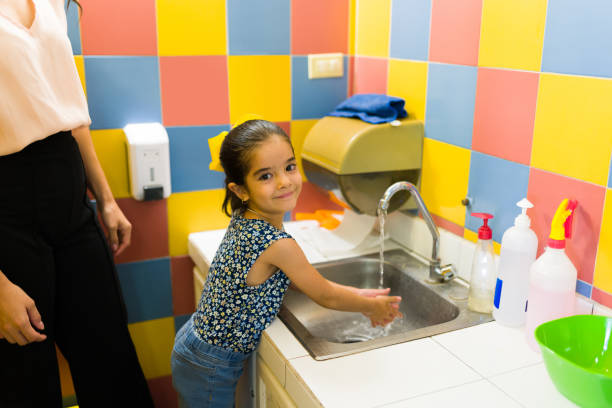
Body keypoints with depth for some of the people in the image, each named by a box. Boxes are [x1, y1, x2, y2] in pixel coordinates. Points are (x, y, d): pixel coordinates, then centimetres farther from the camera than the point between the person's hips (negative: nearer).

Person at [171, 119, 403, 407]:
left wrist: (359, 296, 6)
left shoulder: (244, 219, -5)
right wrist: (371, 307, 3)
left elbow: (300, 279, 7)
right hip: (210, 370, -8)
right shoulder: (277, 244, -30)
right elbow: (326, 297, -14)